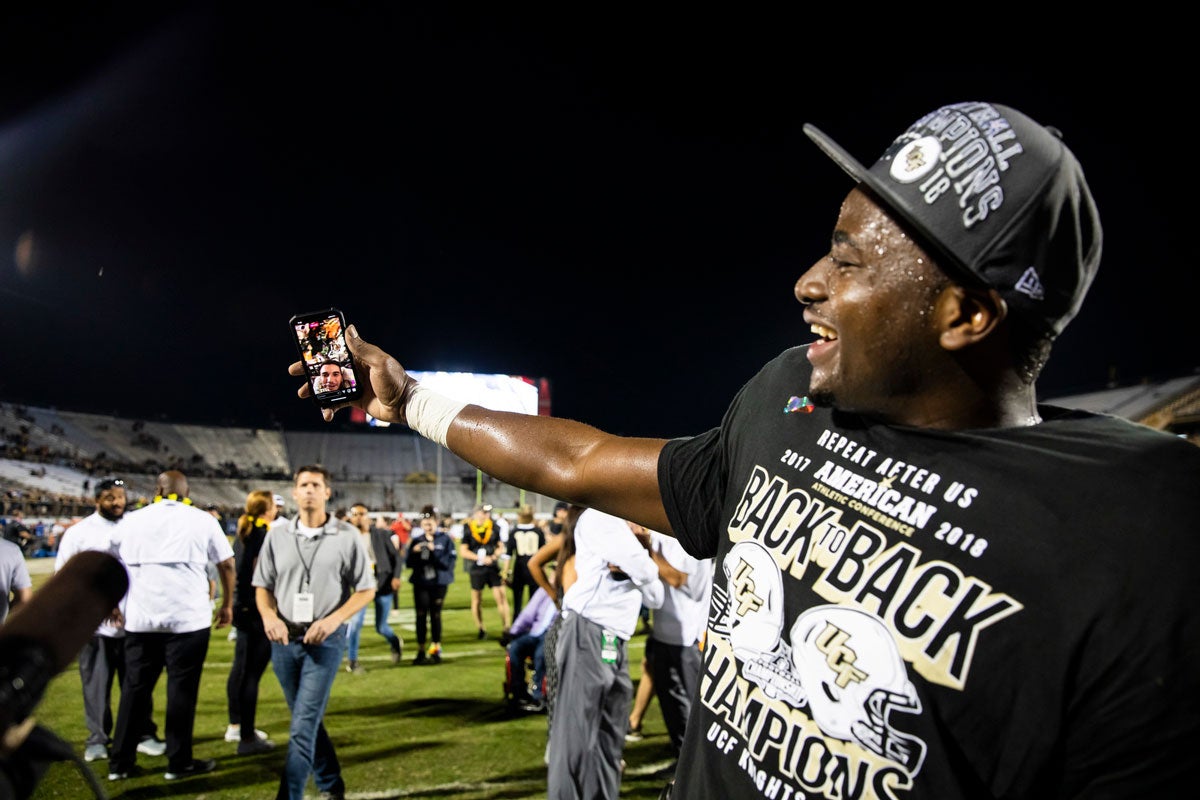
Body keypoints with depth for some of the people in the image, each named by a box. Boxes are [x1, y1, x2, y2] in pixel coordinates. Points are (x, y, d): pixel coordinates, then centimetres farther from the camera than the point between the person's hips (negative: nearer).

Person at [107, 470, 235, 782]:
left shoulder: (133, 520, 10)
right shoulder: (202, 520, 3)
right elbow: (227, 564, 4)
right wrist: (227, 604, 16)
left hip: (140, 618, 3)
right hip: (189, 617, -3)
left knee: (135, 687, 12)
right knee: (182, 688, 4)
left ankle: (120, 762, 18)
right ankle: (179, 762, 10)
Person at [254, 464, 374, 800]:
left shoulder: (346, 535, -4)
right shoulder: (277, 536, 4)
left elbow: (366, 589, -1)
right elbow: (263, 586, 9)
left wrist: (334, 619, -16)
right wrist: (269, 616, -12)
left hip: (325, 640, -4)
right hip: (284, 639, 4)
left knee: (303, 725, -8)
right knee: (309, 720, 16)